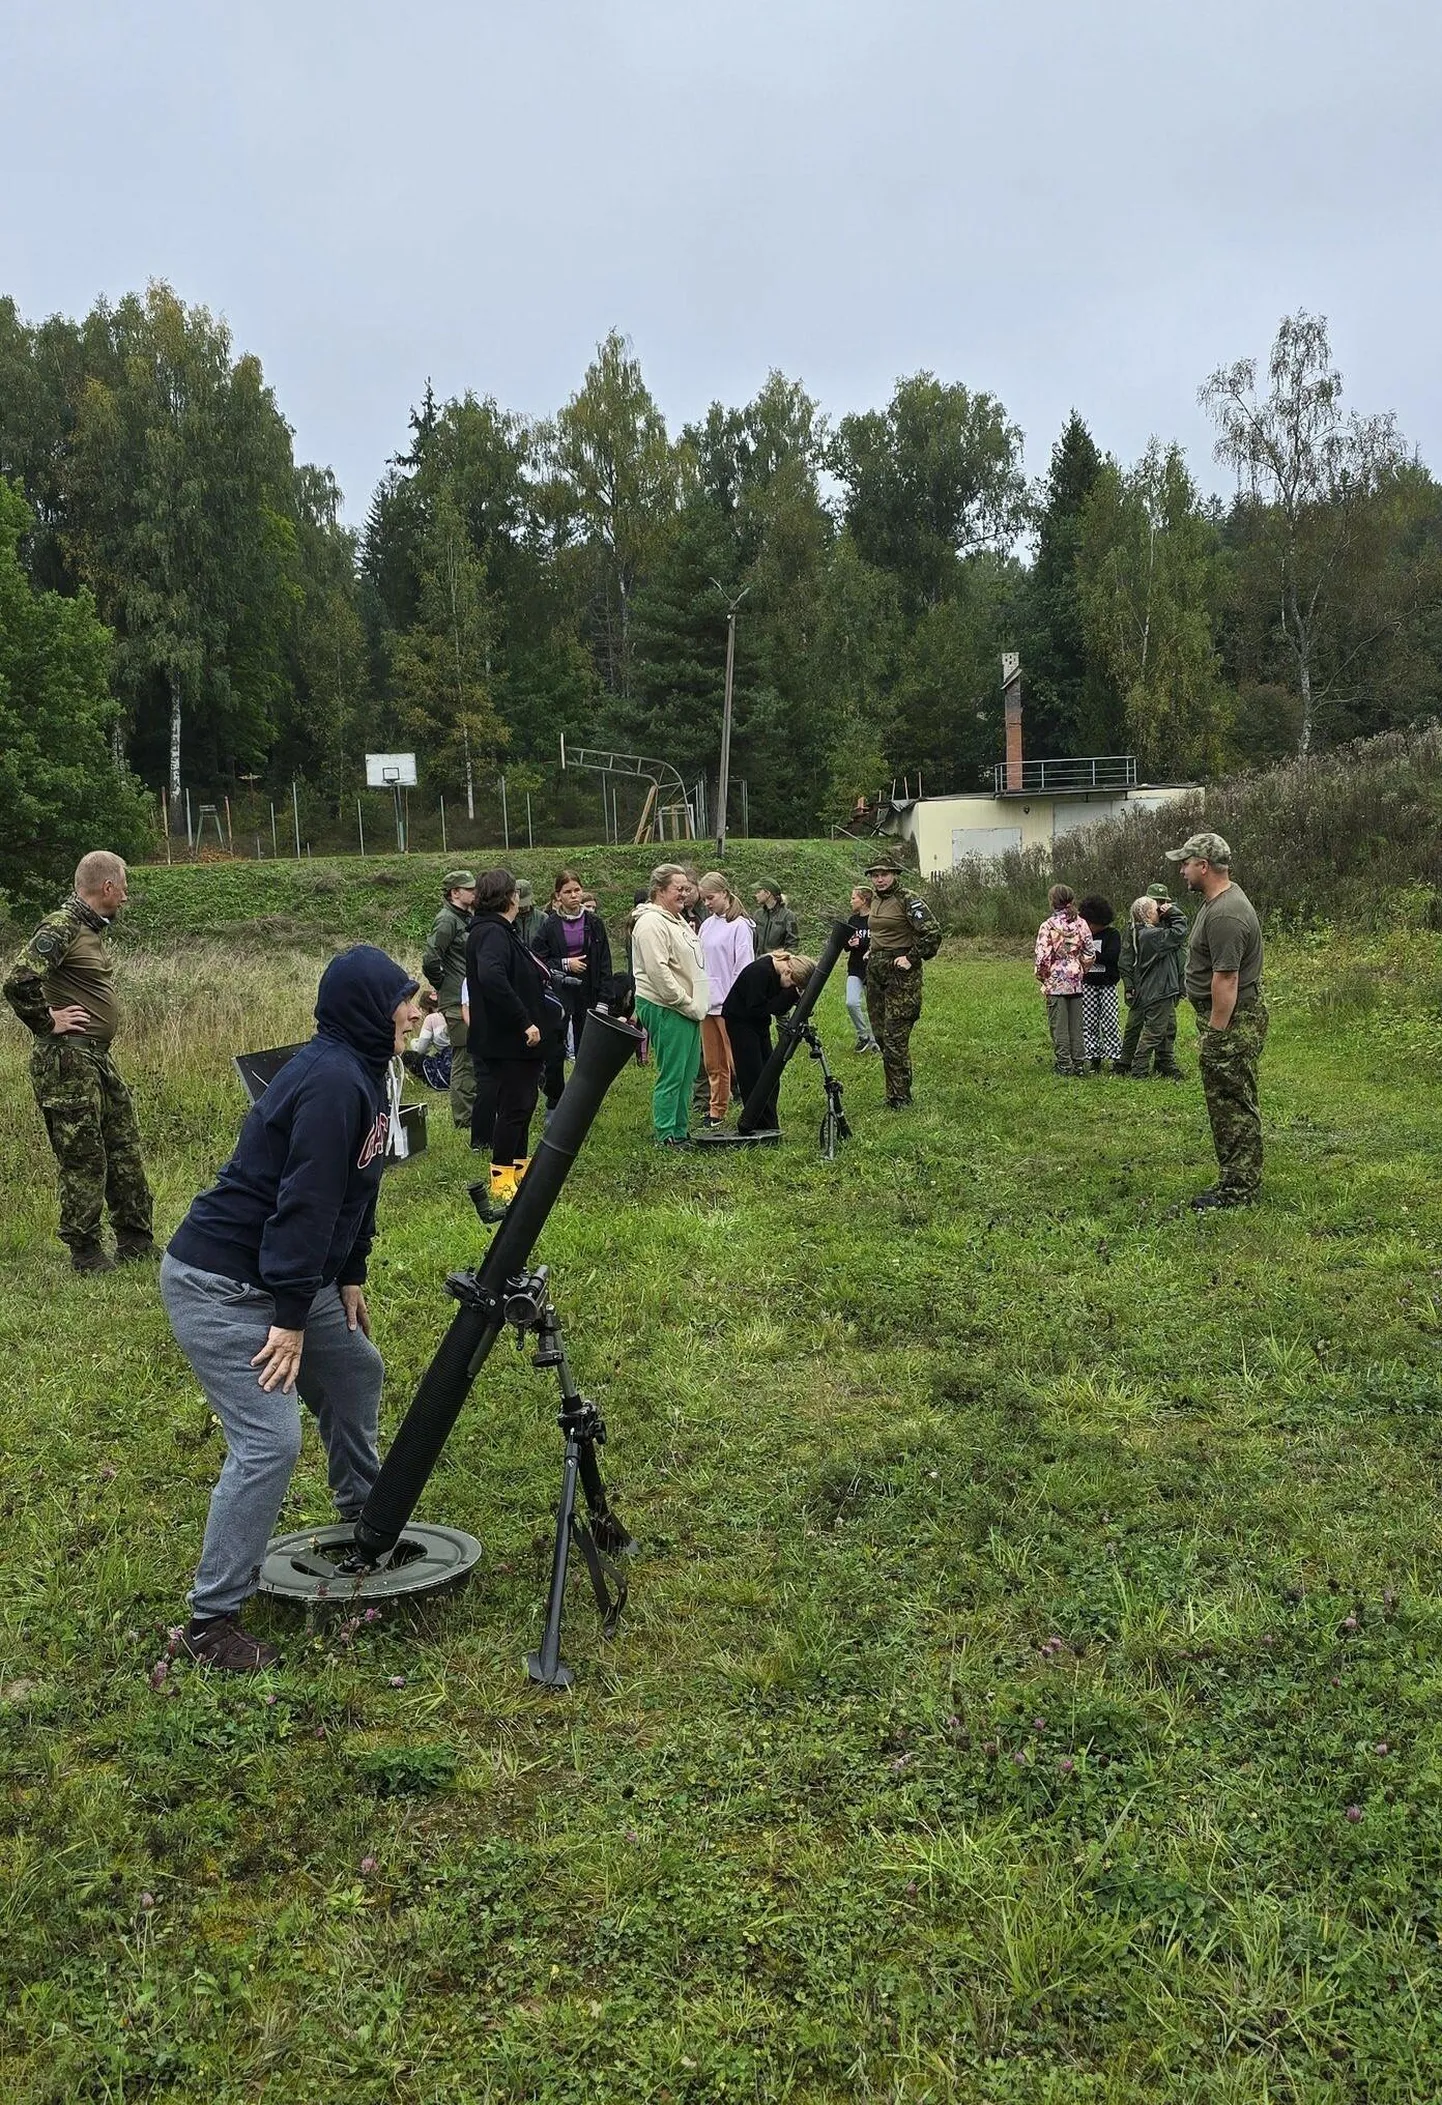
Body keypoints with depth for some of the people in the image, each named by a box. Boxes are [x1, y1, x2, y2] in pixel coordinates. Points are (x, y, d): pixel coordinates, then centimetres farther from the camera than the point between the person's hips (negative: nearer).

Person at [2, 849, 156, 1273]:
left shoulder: (92, 928, 15)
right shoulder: (60, 927, -15)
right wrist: (48, 1022, -16)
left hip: (97, 1058, 10)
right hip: (66, 1060, -10)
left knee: (125, 1149, 13)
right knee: (82, 1157, -3)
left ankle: (136, 1244, 22)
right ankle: (86, 1253, 7)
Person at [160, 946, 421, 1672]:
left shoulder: (361, 1072, 8)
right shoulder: (331, 1081, -24)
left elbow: (352, 1188, 16)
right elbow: (304, 1201, -27)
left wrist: (349, 1278, 17)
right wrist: (292, 1316, -25)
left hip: (282, 1271, 11)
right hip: (218, 1283, -11)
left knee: (355, 1371, 22)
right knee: (269, 1441, -14)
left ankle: (364, 1518, 43)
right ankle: (210, 1620, -4)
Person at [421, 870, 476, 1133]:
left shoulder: (467, 919, 15)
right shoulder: (447, 920, -13)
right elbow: (430, 961, -21)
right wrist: (445, 986, -9)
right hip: (458, 1004, -9)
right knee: (464, 1062, -4)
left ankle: (475, 1114, 25)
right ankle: (464, 1121, 3)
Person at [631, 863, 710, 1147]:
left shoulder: (677, 920, 18)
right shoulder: (651, 923, -15)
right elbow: (658, 971, -22)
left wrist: (694, 1004, 17)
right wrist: (686, 1003, -18)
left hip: (687, 1009, 10)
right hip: (666, 1009, -10)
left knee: (687, 1074, 13)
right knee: (671, 1075, -5)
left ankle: (680, 1131, 22)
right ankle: (667, 1135, 3)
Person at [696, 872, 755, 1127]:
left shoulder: (739, 925, -8)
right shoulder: (707, 925, 13)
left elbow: (744, 967, -10)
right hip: (706, 1001, 7)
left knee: (736, 1062, -5)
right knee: (712, 1063, 12)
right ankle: (716, 1112, 20)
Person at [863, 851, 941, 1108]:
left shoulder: (908, 900, -12)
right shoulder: (876, 899, 14)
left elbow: (932, 932, -18)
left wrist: (912, 958, -16)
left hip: (900, 974, -9)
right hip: (875, 972, 9)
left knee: (895, 1038, -8)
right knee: (879, 1033, 10)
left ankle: (899, 1097, 0)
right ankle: (896, 1090, 20)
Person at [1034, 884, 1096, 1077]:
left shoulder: (1048, 926, -12)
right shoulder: (1080, 924, 0)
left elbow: (1043, 956, -14)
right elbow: (1090, 953, 3)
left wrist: (1042, 976, 3)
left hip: (1055, 982, -4)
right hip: (1076, 981, 4)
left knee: (1059, 1025, 3)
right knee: (1076, 1024, 11)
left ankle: (1064, 1064, 4)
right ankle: (1079, 1063, 14)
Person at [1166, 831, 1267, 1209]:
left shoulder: (1225, 915, -23)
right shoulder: (1220, 900, 13)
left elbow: (1226, 980, -25)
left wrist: (1216, 1034, -22)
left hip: (1231, 1022, -11)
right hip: (1230, 1020, 11)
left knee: (1233, 1106, -4)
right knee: (1232, 1106, 15)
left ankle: (1237, 1189, 2)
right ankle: (1240, 1181, 23)